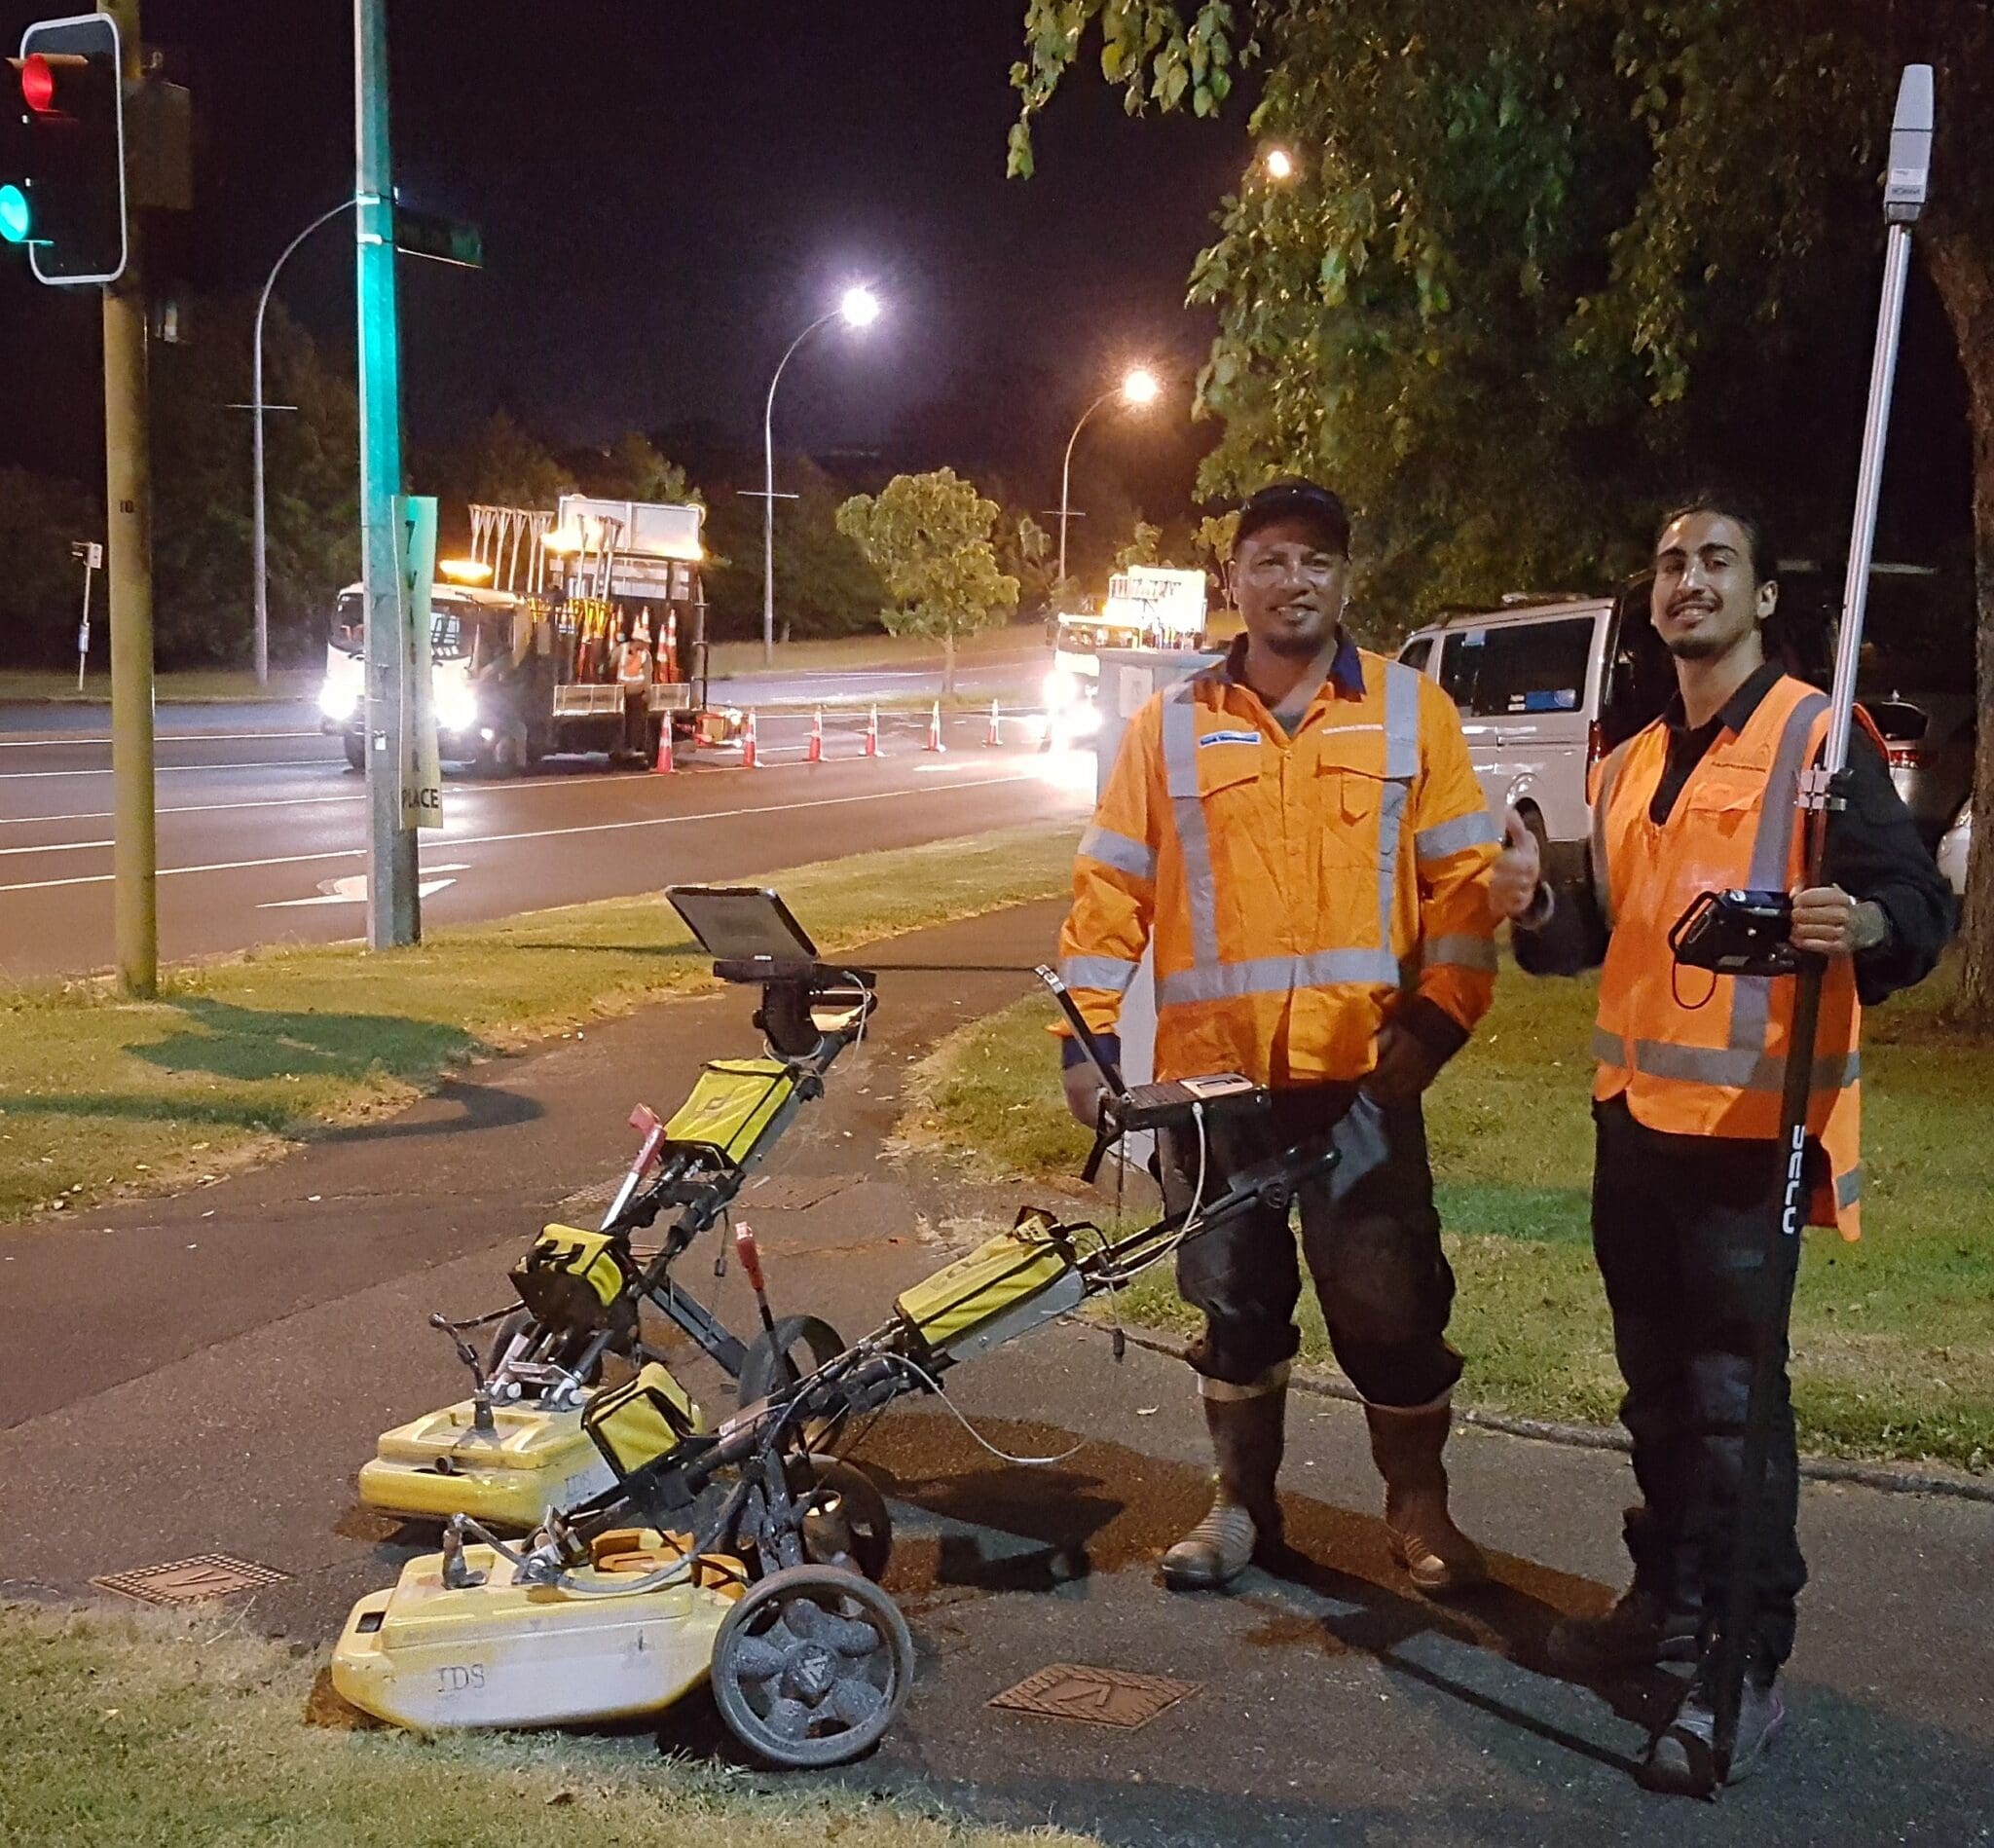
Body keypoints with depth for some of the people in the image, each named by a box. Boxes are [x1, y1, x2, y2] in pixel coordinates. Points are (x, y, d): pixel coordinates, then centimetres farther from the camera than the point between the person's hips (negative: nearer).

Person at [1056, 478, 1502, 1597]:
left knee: (1390, 1299, 2)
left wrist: (1433, 1022, -9)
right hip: (1214, 1075, 2)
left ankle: (1421, 1506, 22)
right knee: (1234, 1298, 12)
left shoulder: (1411, 710, 3)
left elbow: (1464, 879, 1)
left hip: (1362, 1072, -1)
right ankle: (1244, 1503, 28)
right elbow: (1111, 889, 6)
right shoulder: (1173, 725, 6)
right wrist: (1089, 1038, -1)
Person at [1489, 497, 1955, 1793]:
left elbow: (1921, 902, -11)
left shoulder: (1819, 736, -6)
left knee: (1733, 1397, -5)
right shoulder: (1630, 766, 15)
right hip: (1637, 1111, 7)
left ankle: (1748, 1665, 3)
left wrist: (1863, 922, -33)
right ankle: (1671, 1599, 30)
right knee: (1659, 1384, 16)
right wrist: (1537, 906, -1)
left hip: (1753, 1119, -7)